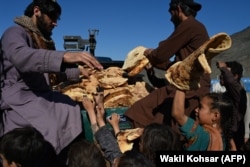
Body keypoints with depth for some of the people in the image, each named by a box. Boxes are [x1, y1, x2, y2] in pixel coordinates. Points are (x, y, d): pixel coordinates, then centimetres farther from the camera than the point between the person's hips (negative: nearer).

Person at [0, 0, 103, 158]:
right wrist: (65, 56, -42)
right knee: (49, 127, -32)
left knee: (75, 112, -18)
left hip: (43, 95, 8)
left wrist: (78, 71, 16)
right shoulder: (15, 33, -4)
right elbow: (21, 57, -28)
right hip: (19, 95, -7)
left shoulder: (44, 40, 23)